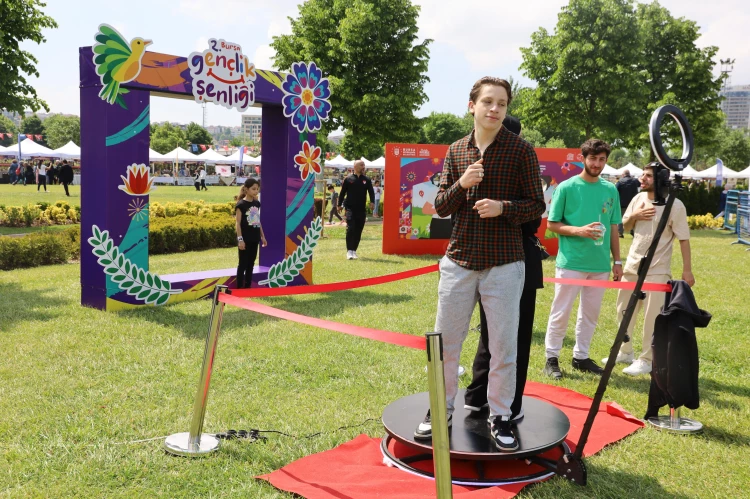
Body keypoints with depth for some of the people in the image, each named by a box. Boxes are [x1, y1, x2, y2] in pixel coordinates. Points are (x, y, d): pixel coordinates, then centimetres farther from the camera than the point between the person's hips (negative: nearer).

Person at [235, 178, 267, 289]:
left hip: (254, 238, 6)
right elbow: (237, 223, -12)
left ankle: (248, 286, 20)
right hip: (245, 239, -6)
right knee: (243, 264, -1)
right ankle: (239, 288, 5)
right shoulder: (241, 204, -10)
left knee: (251, 263, 12)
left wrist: (262, 236, 15)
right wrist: (240, 239, -17)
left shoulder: (257, 203, 9)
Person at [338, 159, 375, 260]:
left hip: (361, 210, 3)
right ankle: (349, 251, -11)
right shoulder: (348, 179, 0)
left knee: (358, 231, 6)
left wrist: (372, 202, -14)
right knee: (350, 229, -13)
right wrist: (339, 205, 5)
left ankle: (354, 251, 16)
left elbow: (371, 192, 4)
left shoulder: (366, 180, 7)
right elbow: (342, 193, 5)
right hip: (350, 209, -3)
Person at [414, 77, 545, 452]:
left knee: (503, 346, 5)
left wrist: (502, 207, -19)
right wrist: (461, 185, -13)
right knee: (445, 341, 9)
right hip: (459, 260, 3)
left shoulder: (521, 150, -2)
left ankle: (499, 416, 23)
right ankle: (442, 409, 26)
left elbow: (536, 206, -1)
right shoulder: (456, 151, 8)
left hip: (504, 264, -3)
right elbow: (441, 207, 6)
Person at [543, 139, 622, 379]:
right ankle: (552, 358, 13)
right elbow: (552, 224, -3)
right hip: (571, 262, -4)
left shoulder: (611, 190, 8)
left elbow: (613, 229, 13)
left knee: (590, 313, 12)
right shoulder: (566, 187, -4)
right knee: (561, 312, 2)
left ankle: (581, 356, 25)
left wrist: (617, 261, 11)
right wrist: (579, 230, -18)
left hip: (600, 264, 4)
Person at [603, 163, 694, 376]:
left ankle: (647, 360, 11)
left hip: (657, 270, -7)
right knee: (624, 310, 15)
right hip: (632, 265, 7)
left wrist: (687, 269, -13)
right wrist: (634, 216, -7)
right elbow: (625, 227, 15)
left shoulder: (674, 205, -13)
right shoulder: (638, 198, 5)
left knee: (652, 316, -1)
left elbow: (683, 239, -11)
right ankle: (625, 352, 31)